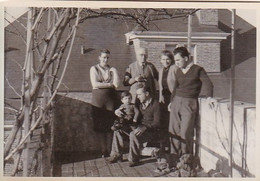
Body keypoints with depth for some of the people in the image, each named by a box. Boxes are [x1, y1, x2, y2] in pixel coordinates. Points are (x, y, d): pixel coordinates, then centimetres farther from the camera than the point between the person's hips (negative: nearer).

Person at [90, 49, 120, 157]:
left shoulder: (112, 69, 12)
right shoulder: (94, 69, 7)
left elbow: (116, 84, -3)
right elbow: (95, 84, -7)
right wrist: (109, 84, -4)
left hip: (110, 99, 1)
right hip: (98, 100, -1)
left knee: (110, 125, -2)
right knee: (99, 126, -1)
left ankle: (109, 150, 6)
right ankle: (103, 150, 8)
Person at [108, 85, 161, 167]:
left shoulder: (155, 104, -11)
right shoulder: (140, 104, 13)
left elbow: (157, 123, -17)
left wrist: (145, 128, -32)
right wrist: (118, 112, 4)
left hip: (151, 131, -8)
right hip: (139, 128, 8)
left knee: (133, 134, -35)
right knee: (118, 129, -2)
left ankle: (134, 159, -18)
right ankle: (116, 154, 3)